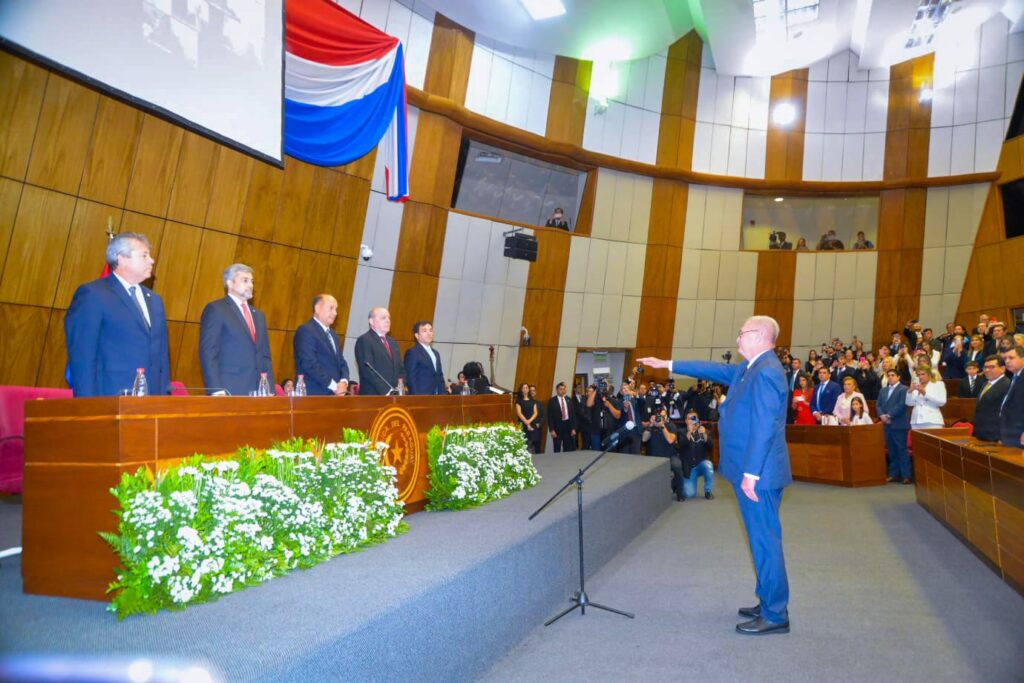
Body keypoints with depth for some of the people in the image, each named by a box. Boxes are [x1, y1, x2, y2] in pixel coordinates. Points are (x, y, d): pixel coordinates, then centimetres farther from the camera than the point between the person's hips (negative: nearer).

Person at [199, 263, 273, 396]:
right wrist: (217, 390, -16)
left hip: (258, 392, 6)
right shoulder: (215, 309, 0)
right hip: (229, 392, -6)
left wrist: (270, 390, 9)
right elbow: (208, 353, -8)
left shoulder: (258, 315, 20)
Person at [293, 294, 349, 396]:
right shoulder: (305, 330, -8)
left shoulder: (333, 334, 20)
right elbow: (310, 364, -17)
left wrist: (344, 382, -4)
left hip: (335, 395, 8)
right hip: (314, 395, -8)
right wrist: (333, 385, -16)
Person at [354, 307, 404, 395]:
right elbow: (368, 370, -15)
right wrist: (387, 391, -19)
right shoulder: (364, 340, -5)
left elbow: (401, 369, 21)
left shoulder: (393, 343, 19)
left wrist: (400, 387, 1)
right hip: (373, 396, -7)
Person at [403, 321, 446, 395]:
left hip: (437, 397, 7)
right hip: (421, 398, -7)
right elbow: (411, 378, -11)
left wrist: (443, 395, 9)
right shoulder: (412, 352, -5)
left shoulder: (436, 353, 21)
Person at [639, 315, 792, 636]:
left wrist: (751, 473, -22)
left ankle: (775, 616, 11)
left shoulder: (765, 372, -19)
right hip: (752, 471, 10)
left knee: (765, 540, -1)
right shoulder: (751, 367, 11)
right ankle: (770, 603, 29)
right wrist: (669, 365, 24)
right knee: (763, 539, 17)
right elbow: (718, 370, 21)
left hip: (758, 475, -10)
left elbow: (764, 427, -23)